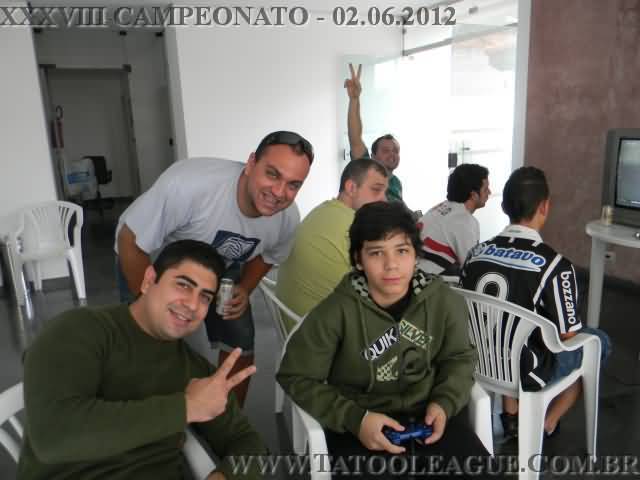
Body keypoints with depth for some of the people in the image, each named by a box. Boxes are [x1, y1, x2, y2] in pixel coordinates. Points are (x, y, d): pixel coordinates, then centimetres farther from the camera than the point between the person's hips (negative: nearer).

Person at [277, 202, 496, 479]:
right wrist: (354, 419, -19)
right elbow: (296, 377, -9)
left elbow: (459, 358, 11)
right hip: (359, 424, -3)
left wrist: (444, 403, -7)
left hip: (425, 414, 4)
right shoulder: (337, 312, -18)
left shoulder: (444, 301, -7)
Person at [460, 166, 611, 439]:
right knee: (598, 341, 19)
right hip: (525, 374, -4)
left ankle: (511, 415, 28)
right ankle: (547, 423, 24)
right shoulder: (555, 265, -22)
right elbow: (567, 335, -12)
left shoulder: (477, 252, -7)